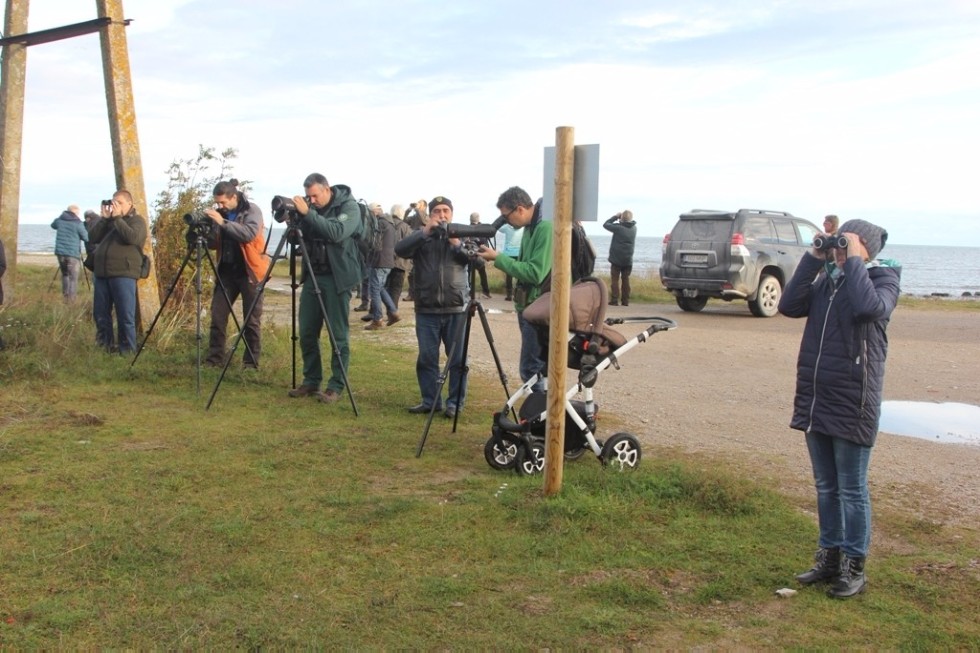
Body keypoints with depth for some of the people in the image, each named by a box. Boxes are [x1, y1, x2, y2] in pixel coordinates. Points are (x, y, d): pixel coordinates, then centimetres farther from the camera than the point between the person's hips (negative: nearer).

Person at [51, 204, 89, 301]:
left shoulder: (60, 220, 6)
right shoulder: (78, 223, -10)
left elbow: (53, 225, 28)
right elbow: (86, 238, -3)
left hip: (60, 252, 6)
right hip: (72, 253, -6)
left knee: (65, 274, 21)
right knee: (73, 278, -2)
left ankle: (65, 296, 23)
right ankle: (71, 299, -9)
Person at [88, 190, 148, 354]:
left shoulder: (137, 220, 4)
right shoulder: (109, 221, 21)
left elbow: (132, 238, -16)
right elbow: (93, 238, 10)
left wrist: (117, 218, -10)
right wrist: (105, 218, 2)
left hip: (123, 274, -6)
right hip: (102, 273, 6)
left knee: (125, 316, -4)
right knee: (100, 314, 9)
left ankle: (128, 351, 2)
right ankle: (105, 347, 19)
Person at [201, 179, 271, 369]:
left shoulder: (252, 210, -8)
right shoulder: (219, 213, 8)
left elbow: (249, 234, -26)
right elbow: (213, 244, 10)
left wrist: (223, 222, -28)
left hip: (249, 271, -5)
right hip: (226, 270, 5)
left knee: (252, 320, 0)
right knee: (217, 316, 0)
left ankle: (251, 362, 8)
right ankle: (214, 358, 8)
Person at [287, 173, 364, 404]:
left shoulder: (349, 206, -7)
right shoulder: (311, 207, 9)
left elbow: (337, 233, -23)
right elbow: (299, 236, 10)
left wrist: (308, 213, -25)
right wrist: (295, 216, -8)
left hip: (337, 277, -6)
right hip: (312, 275, 6)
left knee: (338, 334, -3)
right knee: (306, 332, 6)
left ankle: (336, 387, 3)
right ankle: (311, 382, 18)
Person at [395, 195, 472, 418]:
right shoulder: (421, 236, 9)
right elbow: (400, 250, -10)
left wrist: (456, 243, -19)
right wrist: (425, 232, -17)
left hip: (456, 308, -1)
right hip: (426, 309, 1)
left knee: (457, 358, 1)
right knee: (426, 357, 5)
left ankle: (455, 402, 9)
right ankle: (430, 400, 15)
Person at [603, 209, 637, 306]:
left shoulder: (618, 227, -16)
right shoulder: (633, 228, 2)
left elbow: (605, 224, -7)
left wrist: (615, 217, 1)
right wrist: (620, 220, 4)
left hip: (616, 259, -5)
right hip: (628, 260, 5)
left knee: (615, 279, 0)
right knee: (625, 280, 9)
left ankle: (614, 300, -5)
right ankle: (625, 301, 9)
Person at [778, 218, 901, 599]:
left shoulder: (883, 279, -5)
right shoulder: (826, 280, 9)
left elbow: (870, 308, -27)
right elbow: (789, 306, -4)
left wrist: (854, 260, -19)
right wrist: (814, 259, -6)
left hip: (853, 403, -6)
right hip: (815, 399, 6)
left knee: (851, 490, 3)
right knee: (825, 487, 15)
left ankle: (854, 568, 14)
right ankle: (829, 557, 27)